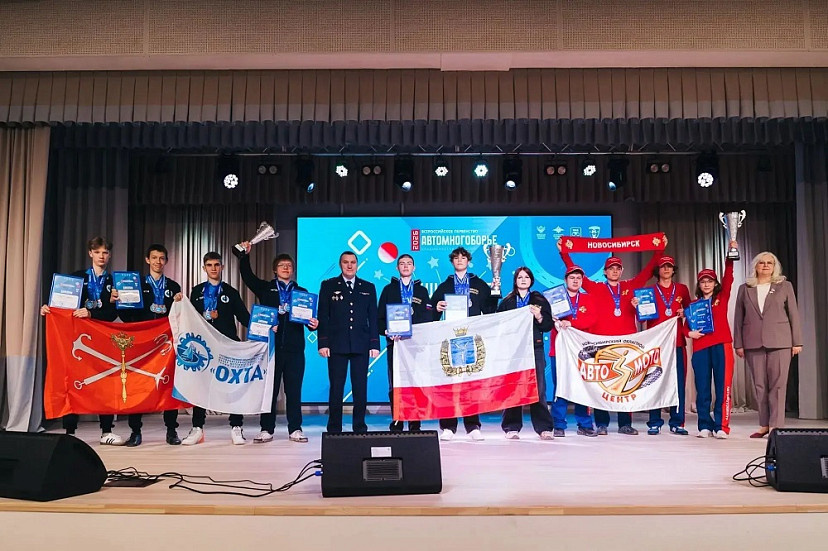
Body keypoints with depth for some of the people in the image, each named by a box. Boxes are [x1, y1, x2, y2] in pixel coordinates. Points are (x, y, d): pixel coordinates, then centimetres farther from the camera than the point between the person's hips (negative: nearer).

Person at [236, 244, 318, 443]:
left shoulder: (301, 292, 13)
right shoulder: (265, 289, 12)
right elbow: (247, 276, 2)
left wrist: (313, 324, -14)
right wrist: (245, 255, -8)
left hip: (294, 347, 1)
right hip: (271, 345, 0)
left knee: (294, 390, 4)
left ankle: (295, 429, 11)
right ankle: (266, 429, 10)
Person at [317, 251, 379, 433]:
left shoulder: (368, 287, 13)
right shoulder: (328, 286, 9)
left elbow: (373, 318, 10)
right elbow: (322, 316, 4)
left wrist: (375, 344, 3)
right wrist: (323, 343, -4)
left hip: (361, 345, 1)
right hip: (337, 344, -1)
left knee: (361, 387, 2)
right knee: (336, 387, 1)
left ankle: (360, 426, 11)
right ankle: (334, 428, 7)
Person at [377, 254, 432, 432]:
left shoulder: (421, 290, 16)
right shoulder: (389, 289, 14)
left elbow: (428, 317, 7)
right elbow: (380, 317, 8)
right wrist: (387, 332, -10)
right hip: (395, 343, 0)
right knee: (395, 384, -2)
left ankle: (415, 424, 4)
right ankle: (396, 423, 5)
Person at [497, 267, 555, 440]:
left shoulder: (540, 300, 12)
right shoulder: (506, 302, 13)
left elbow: (548, 324, 7)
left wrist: (539, 317, -10)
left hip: (535, 348, 0)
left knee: (538, 388, -4)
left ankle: (544, 428, 2)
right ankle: (512, 427, 5)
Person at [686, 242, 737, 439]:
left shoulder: (722, 297, 10)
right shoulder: (694, 304, 15)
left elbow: (728, 277, -4)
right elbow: (687, 325, 13)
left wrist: (731, 255, -15)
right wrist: (689, 333, -10)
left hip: (721, 345, -2)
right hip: (700, 347, 2)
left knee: (722, 387, -3)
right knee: (702, 389, 2)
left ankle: (721, 427, 0)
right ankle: (705, 426, 10)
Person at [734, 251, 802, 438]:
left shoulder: (784, 286, 9)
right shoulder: (745, 289, 11)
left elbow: (794, 315, 6)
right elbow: (738, 318, 9)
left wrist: (797, 342, 0)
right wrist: (738, 344, 3)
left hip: (779, 342, -1)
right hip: (753, 343, 2)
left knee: (777, 384, -3)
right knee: (759, 385, 4)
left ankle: (775, 425, -1)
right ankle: (764, 425, 11)